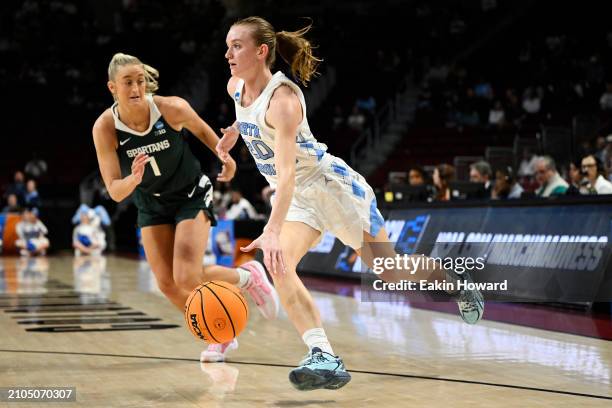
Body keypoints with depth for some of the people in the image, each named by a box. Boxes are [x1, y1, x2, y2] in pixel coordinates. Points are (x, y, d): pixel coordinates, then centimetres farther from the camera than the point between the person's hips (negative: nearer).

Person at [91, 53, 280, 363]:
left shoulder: (172, 108, -25)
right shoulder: (105, 128, -22)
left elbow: (201, 130, -1)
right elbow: (114, 191, -23)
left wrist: (226, 157, 9)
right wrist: (133, 179, -44)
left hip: (191, 195, -3)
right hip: (151, 205, 3)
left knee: (187, 278, -17)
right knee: (167, 284, -2)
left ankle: (249, 276, 12)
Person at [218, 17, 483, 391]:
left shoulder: (282, 98, -30)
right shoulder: (236, 87, -5)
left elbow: (286, 171, -41)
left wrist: (273, 231, -50)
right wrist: (235, 130, 26)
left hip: (332, 186, -7)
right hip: (296, 197, 7)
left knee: (390, 270, 4)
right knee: (279, 266, -21)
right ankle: (324, 357, -26)